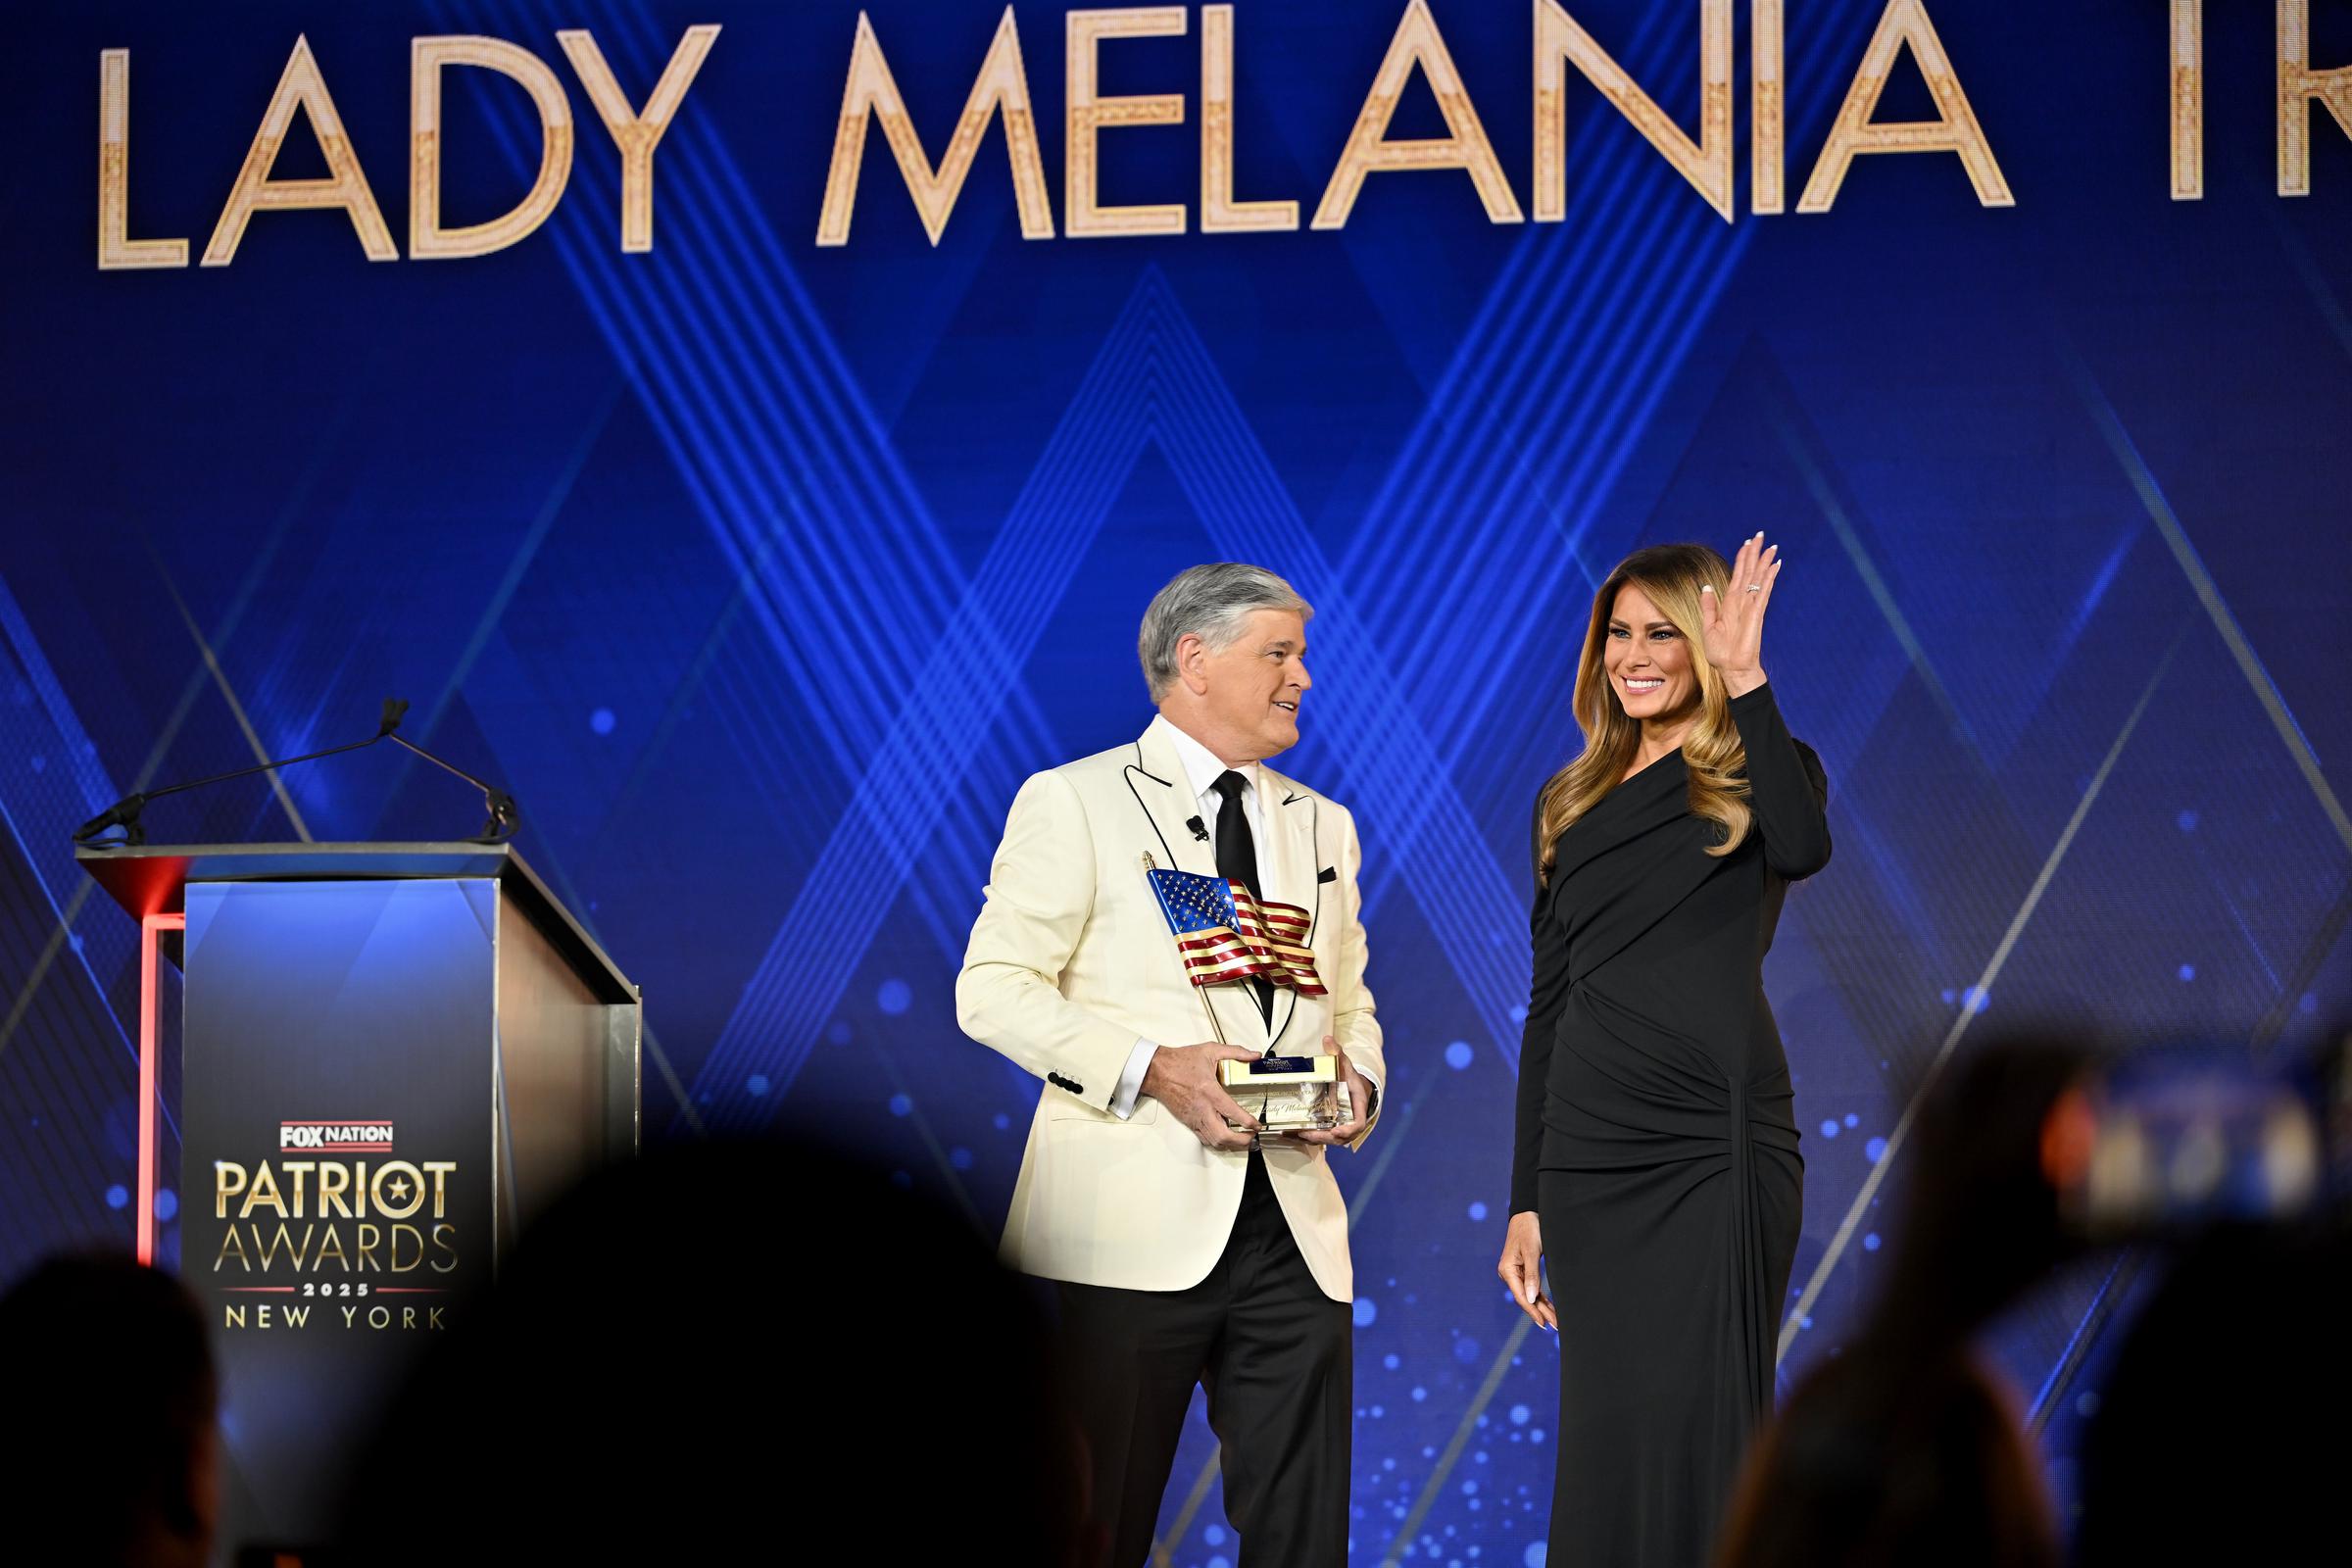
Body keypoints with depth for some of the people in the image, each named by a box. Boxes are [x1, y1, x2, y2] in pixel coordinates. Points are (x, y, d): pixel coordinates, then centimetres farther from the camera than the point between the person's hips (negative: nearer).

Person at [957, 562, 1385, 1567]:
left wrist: (1358, 1079, 0)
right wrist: (1151, 1068, -17)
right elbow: (992, 989, -6)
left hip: (1291, 1232, 5)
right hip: (1130, 1229, -5)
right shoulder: (1072, 804, 0)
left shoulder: (1323, 826, 19)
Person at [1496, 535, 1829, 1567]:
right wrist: (1525, 1201, 12)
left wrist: (1745, 679, -20)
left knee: (1697, 1434, -7)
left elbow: (1802, 848, -23)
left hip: (1717, 1147, -4)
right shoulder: (1573, 802, 16)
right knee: (1605, 1435, 4)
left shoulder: (1758, 772, 3)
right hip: (1590, 1151, 4)